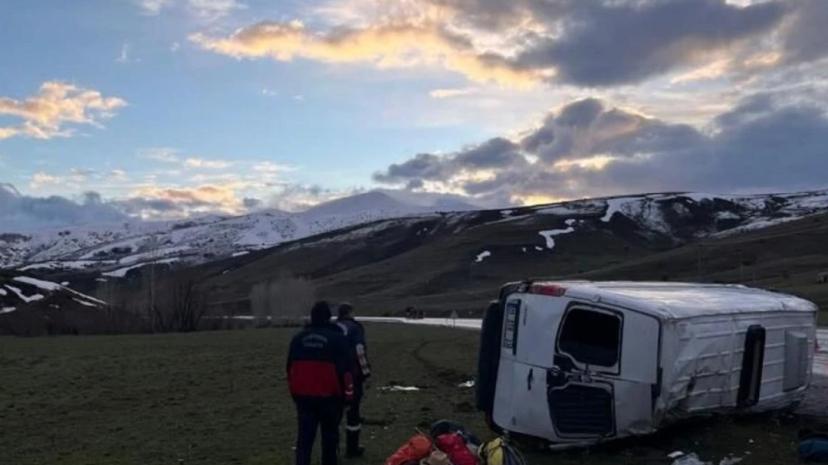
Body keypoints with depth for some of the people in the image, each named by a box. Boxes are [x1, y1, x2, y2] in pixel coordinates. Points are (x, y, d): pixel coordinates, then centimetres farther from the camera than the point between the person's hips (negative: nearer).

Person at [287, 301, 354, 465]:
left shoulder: (298, 338, 7)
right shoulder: (337, 338, -8)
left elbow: (290, 367, 13)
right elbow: (345, 369, -9)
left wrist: (294, 391, 22)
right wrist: (348, 393, 1)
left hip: (303, 395, 3)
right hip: (329, 395, -3)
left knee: (305, 436, 6)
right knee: (330, 435, 13)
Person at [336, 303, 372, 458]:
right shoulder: (354, 327, -8)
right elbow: (360, 351, -15)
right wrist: (366, 370, -9)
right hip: (353, 373, -6)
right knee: (353, 409, 2)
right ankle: (352, 448, 6)